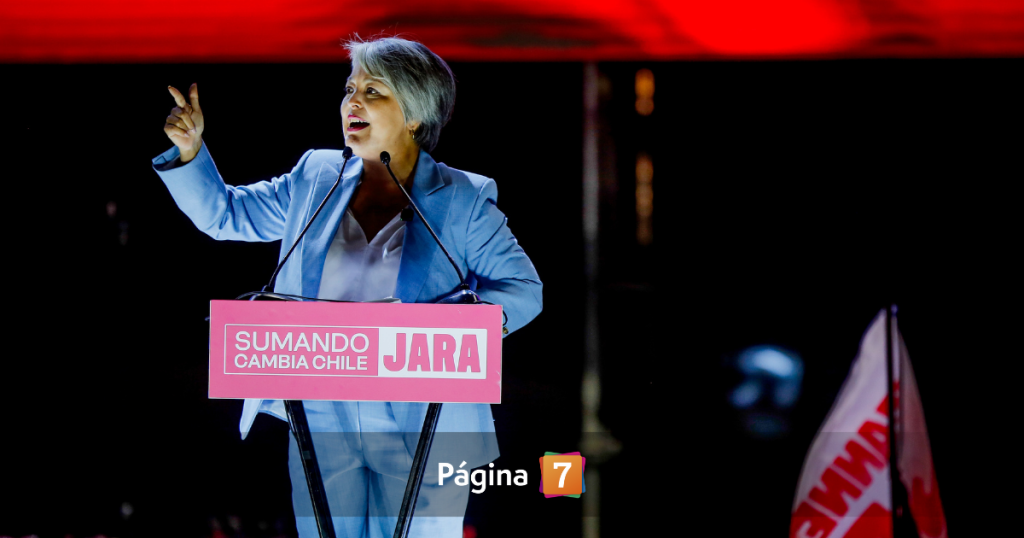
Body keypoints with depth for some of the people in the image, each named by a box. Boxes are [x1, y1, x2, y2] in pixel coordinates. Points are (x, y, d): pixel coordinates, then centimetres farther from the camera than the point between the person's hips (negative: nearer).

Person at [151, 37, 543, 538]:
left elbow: (523, 289, -4)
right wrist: (189, 151, 2)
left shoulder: (463, 200, -2)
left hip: (422, 432, -3)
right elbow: (222, 214, 18)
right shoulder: (315, 178, 9)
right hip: (322, 424, 3)